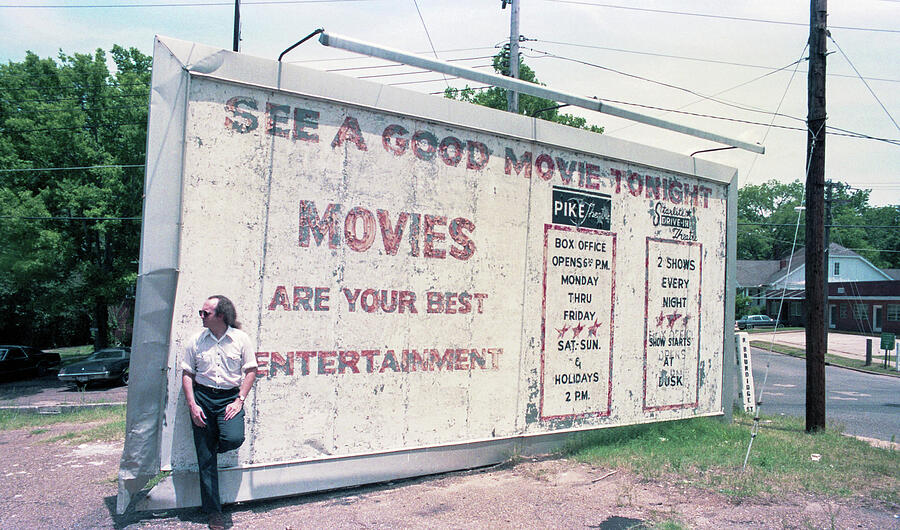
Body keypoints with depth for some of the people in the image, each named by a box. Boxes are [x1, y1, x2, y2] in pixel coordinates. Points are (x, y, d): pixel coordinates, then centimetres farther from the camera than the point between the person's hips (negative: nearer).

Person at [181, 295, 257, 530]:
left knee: (234, 439, -27)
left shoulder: (240, 339, -1)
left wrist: (239, 400, -8)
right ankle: (214, 511, 13)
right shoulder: (196, 341, 4)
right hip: (202, 397, 1)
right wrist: (192, 404, -4)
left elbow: (250, 371, 1)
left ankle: (212, 448, 11)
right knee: (205, 458, 2)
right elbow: (187, 374, 8)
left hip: (230, 397, -1)